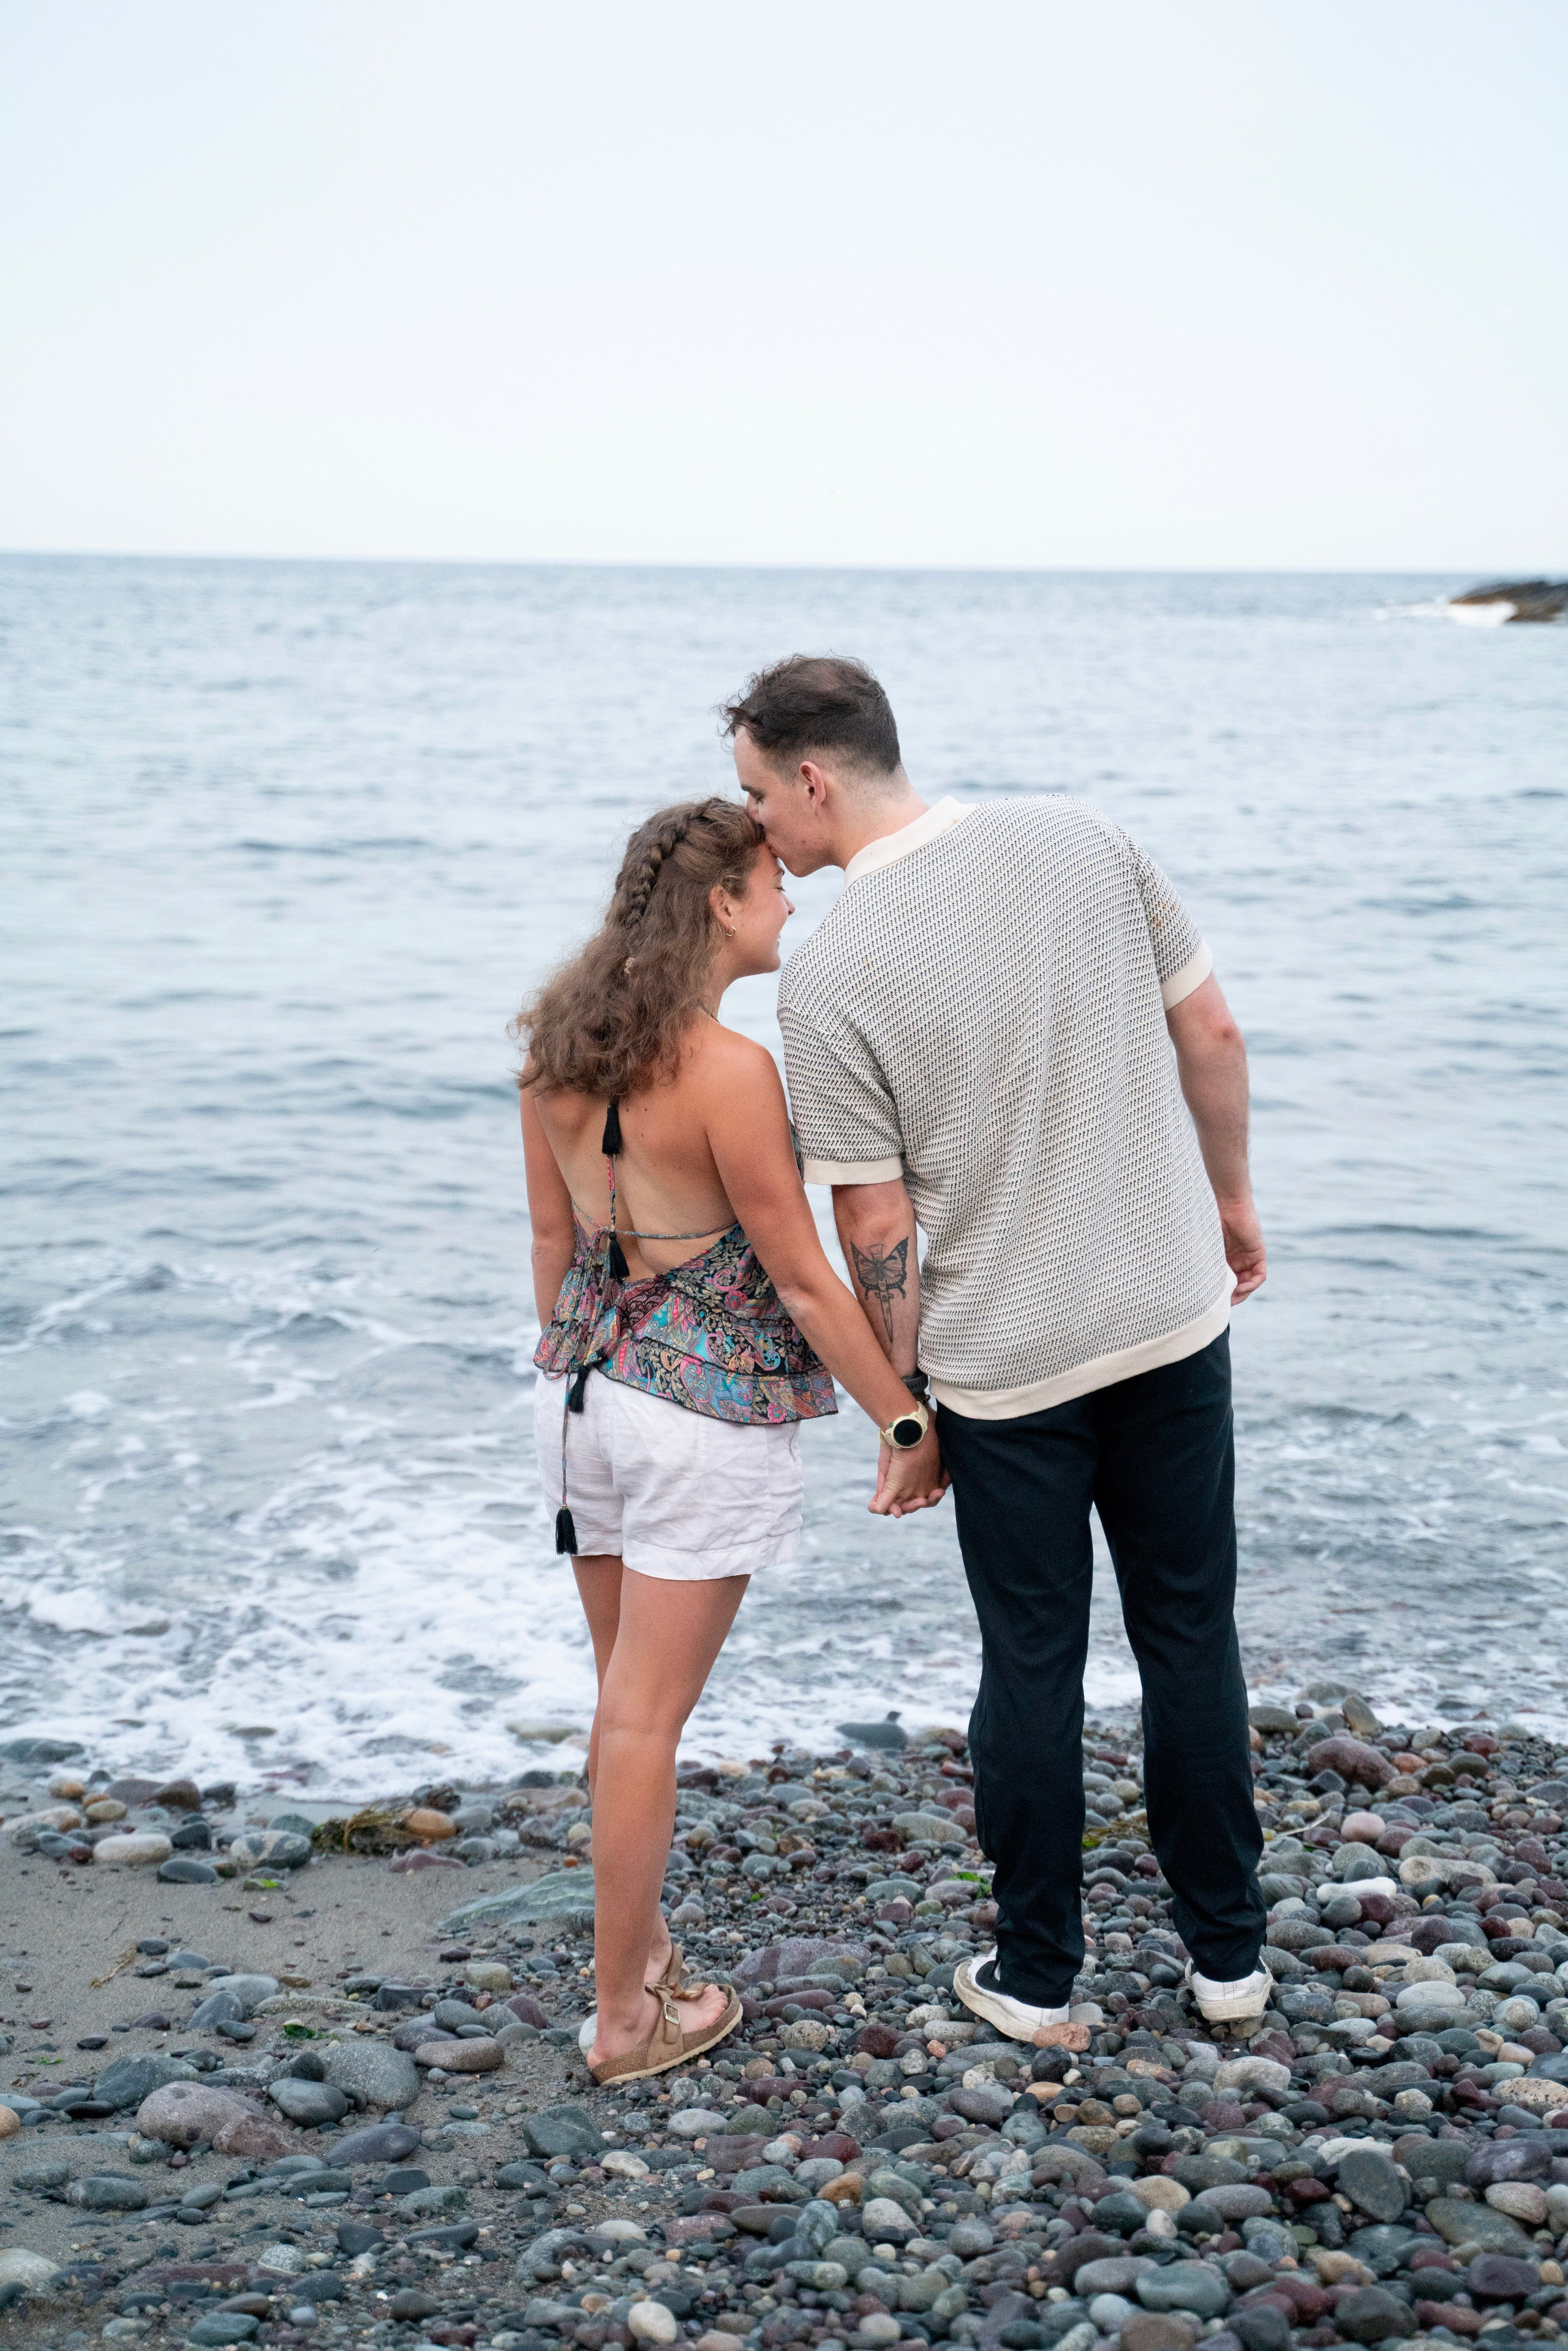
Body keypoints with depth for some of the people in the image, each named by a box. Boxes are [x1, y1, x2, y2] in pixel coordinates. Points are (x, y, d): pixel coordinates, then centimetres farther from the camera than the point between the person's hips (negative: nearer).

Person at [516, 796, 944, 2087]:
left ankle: (639, 1942, 36)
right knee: (648, 1716, 3)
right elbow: (800, 1277, -16)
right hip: (709, 1407, -7)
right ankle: (627, 2016, 16)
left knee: (624, 1699, 20)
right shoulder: (730, 1071, -21)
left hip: (585, 1389, 7)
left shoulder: (559, 1047, 1)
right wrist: (909, 1420, -7)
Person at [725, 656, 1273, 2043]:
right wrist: (1230, 1199, 18)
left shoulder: (828, 981, -15)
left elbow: (878, 1228, -12)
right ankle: (1229, 1955, 26)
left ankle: (1038, 1980, 23)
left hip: (1006, 1362, -3)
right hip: (1173, 1313, 4)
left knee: (1033, 1662, 11)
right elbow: (1210, 1032, 3)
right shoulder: (1084, 842, -3)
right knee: (1192, 1635, 14)